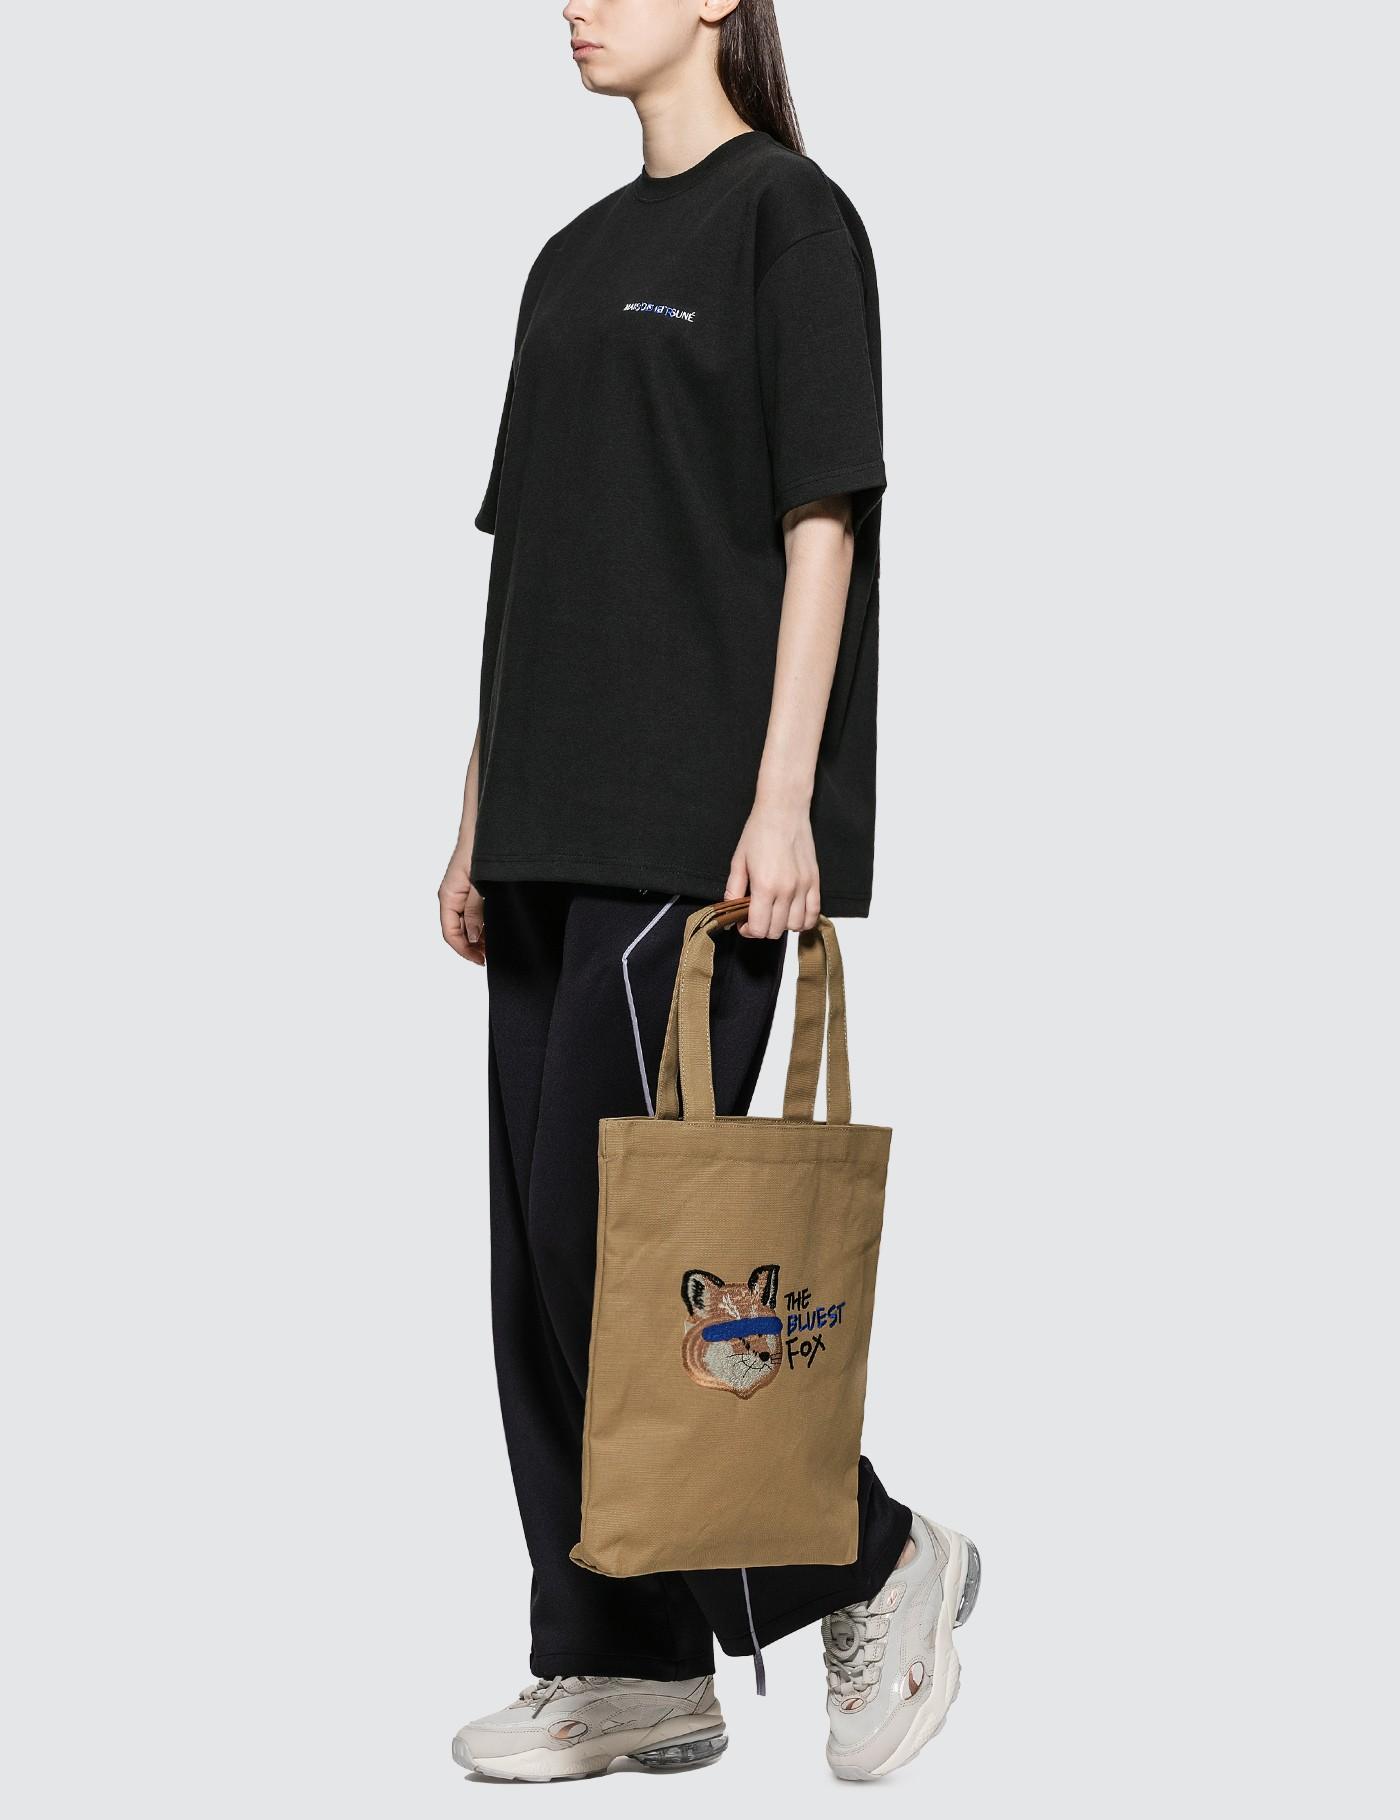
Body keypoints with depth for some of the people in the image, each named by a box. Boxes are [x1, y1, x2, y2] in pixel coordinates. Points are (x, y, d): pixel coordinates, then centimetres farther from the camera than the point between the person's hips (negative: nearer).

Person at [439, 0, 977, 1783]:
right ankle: (631, 1666, 13)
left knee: (613, 1225, -10)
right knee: (546, 1239, 5)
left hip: (696, 815, -8)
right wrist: (480, 820, 16)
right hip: (560, 824, 8)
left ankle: (876, 1562, 7)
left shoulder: (787, 213, -3)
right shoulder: (576, 255, 19)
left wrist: (783, 796, -18)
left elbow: (822, 515, -10)